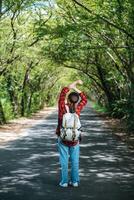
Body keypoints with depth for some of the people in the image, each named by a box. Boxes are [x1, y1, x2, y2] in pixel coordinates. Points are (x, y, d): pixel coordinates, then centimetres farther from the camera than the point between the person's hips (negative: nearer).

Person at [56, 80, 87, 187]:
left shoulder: (62, 107, -15)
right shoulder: (77, 109, -12)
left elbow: (64, 91, -4)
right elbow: (84, 99, 6)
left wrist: (75, 82, 1)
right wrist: (76, 88, 3)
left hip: (62, 139, -1)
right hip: (75, 139, 1)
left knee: (64, 161, 6)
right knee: (75, 161, 10)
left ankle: (64, 181, 9)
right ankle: (75, 181, 15)